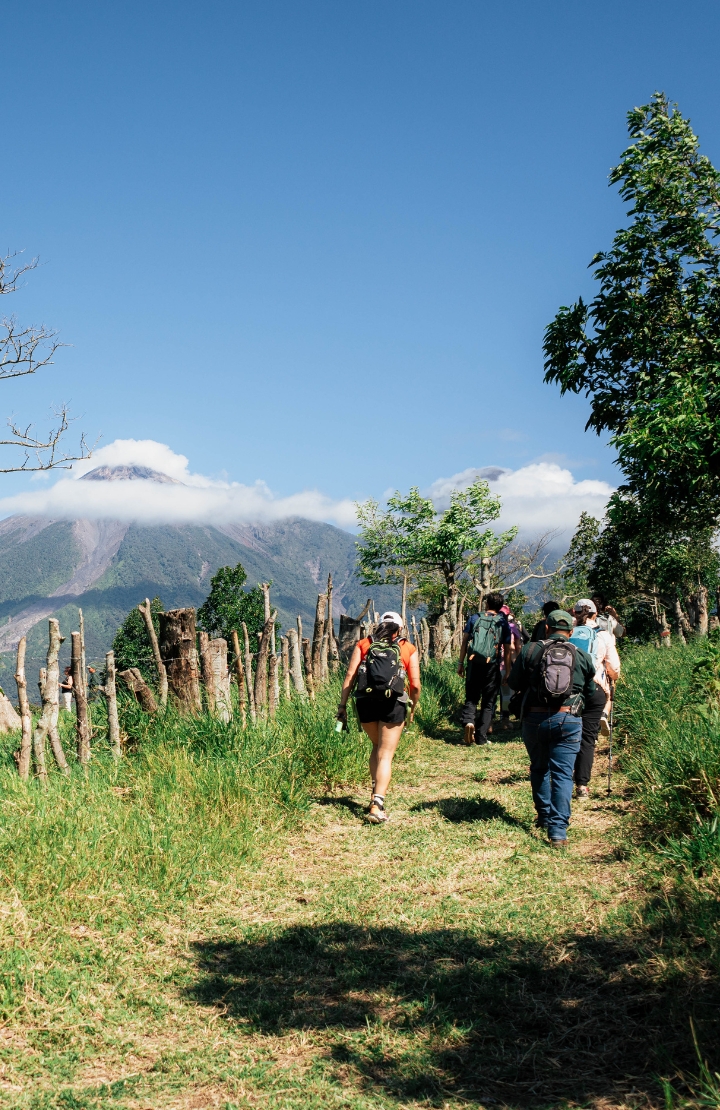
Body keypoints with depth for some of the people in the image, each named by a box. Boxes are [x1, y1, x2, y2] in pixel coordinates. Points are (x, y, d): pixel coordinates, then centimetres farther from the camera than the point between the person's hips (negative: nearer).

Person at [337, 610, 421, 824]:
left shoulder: (363, 644, 14)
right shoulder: (409, 648, 11)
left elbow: (350, 675, 3)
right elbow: (415, 685, 4)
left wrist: (342, 705, 3)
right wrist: (414, 707, 19)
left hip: (365, 701, 2)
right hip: (394, 703, -2)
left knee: (377, 746, 24)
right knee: (386, 755, 2)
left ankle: (376, 795, 20)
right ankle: (377, 804, -10)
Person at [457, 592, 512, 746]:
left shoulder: (474, 618, 5)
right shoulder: (503, 623, 3)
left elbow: (464, 641, 2)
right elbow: (507, 650, 2)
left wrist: (461, 663, 7)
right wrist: (507, 672, 8)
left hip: (474, 664, 1)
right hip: (492, 666, -1)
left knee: (471, 698, 12)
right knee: (488, 702, 8)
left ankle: (468, 721, -16)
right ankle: (481, 737, 5)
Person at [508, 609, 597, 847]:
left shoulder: (530, 650, 0)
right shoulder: (582, 656, 4)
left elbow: (514, 683, 5)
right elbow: (590, 691, 14)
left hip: (534, 718, 0)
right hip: (567, 720, 0)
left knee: (539, 769, 20)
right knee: (563, 774, 1)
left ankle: (545, 817, 30)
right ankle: (558, 830, -6)